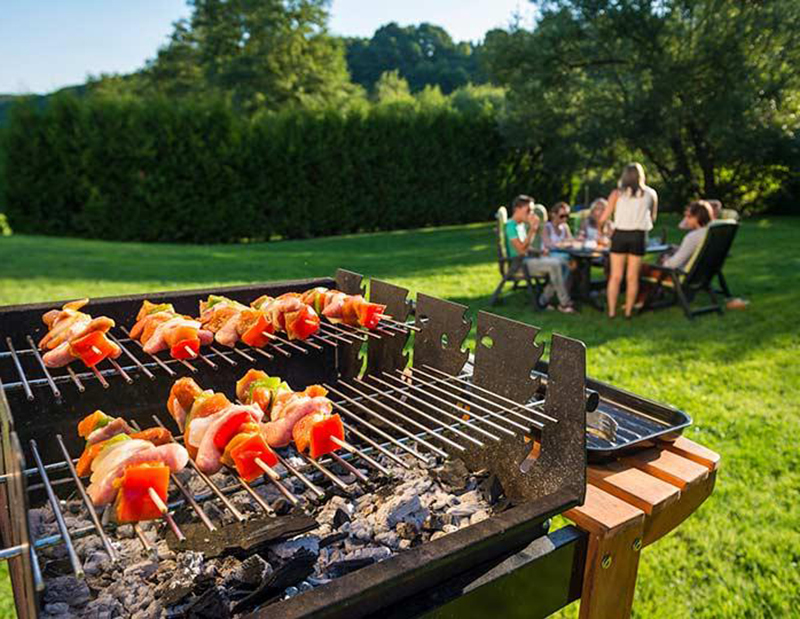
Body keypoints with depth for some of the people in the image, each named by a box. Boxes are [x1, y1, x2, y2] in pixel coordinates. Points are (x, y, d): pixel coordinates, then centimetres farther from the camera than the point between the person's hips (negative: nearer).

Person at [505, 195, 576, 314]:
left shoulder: (522, 224, 15)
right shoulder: (511, 226, -14)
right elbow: (521, 249, -22)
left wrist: (540, 251, 4)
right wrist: (532, 229, -21)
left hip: (528, 259, 9)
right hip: (519, 264, -9)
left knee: (559, 262, -5)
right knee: (554, 264, -22)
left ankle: (544, 300, -1)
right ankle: (564, 303, -14)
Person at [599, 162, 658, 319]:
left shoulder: (617, 193, 2)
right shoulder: (651, 194, 7)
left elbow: (604, 218, 0)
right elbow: (652, 217, 18)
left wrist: (601, 227, 19)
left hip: (620, 234, -1)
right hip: (638, 236, 1)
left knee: (615, 276, 4)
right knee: (632, 277, 7)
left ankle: (611, 311, 2)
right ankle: (628, 311, 10)